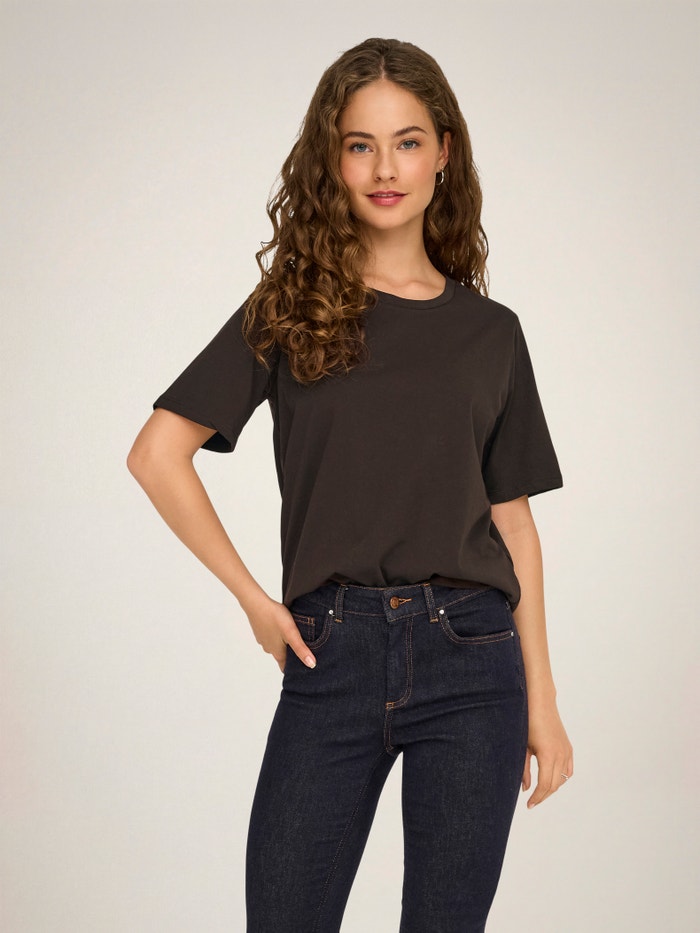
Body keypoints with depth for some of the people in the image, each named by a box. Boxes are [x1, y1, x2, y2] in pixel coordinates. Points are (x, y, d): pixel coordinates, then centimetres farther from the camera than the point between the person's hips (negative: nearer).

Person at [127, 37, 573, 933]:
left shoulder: (489, 332, 9)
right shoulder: (289, 311, 5)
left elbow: (512, 519, 9)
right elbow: (157, 453, -1)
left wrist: (542, 703, 7)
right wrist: (253, 599, -4)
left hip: (470, 660, 1)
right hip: (334, 657, -1)